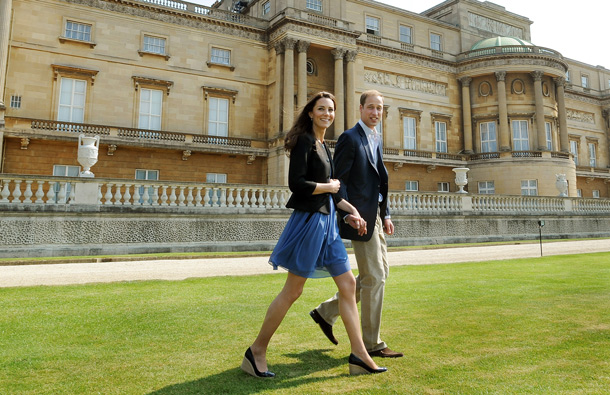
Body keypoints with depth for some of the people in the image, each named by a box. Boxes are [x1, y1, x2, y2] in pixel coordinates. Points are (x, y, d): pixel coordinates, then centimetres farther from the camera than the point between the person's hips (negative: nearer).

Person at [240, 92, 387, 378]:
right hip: (309, 220, -9)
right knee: (292, 290, -2)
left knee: (348, 284, 9)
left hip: (326, 221, 9)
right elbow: (296, 183, -21)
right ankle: (256, 352, 14)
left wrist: (351, 210, 12)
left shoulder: (323, 146, 17)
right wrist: (329, 187, -9)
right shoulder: (304, 141, -9)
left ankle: (359, 355, 18)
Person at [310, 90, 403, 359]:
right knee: (374, 277, -3)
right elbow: (337, 180, -14)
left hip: (375, 215, 10)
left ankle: (326, 311, 24)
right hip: (360, 217, -10)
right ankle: (372, 343, 13)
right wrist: (347, 213, -22)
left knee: (379, 273, 15)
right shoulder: (350, 138, -9)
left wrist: (385, 214, 15)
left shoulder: (376, 140, 18)